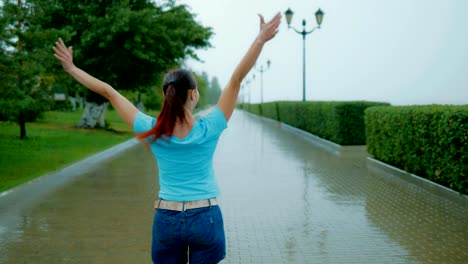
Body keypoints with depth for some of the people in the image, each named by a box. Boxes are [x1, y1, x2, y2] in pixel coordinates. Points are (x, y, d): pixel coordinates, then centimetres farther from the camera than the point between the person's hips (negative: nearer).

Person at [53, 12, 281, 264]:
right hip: (205, 218, -2)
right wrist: (260, 40, -15)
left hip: (166, 219, 2)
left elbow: (109, 92, -3)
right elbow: (236, 80, -16)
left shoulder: (152, 132, -9)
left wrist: (71, 68, 4)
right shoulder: (207, 130, -13)